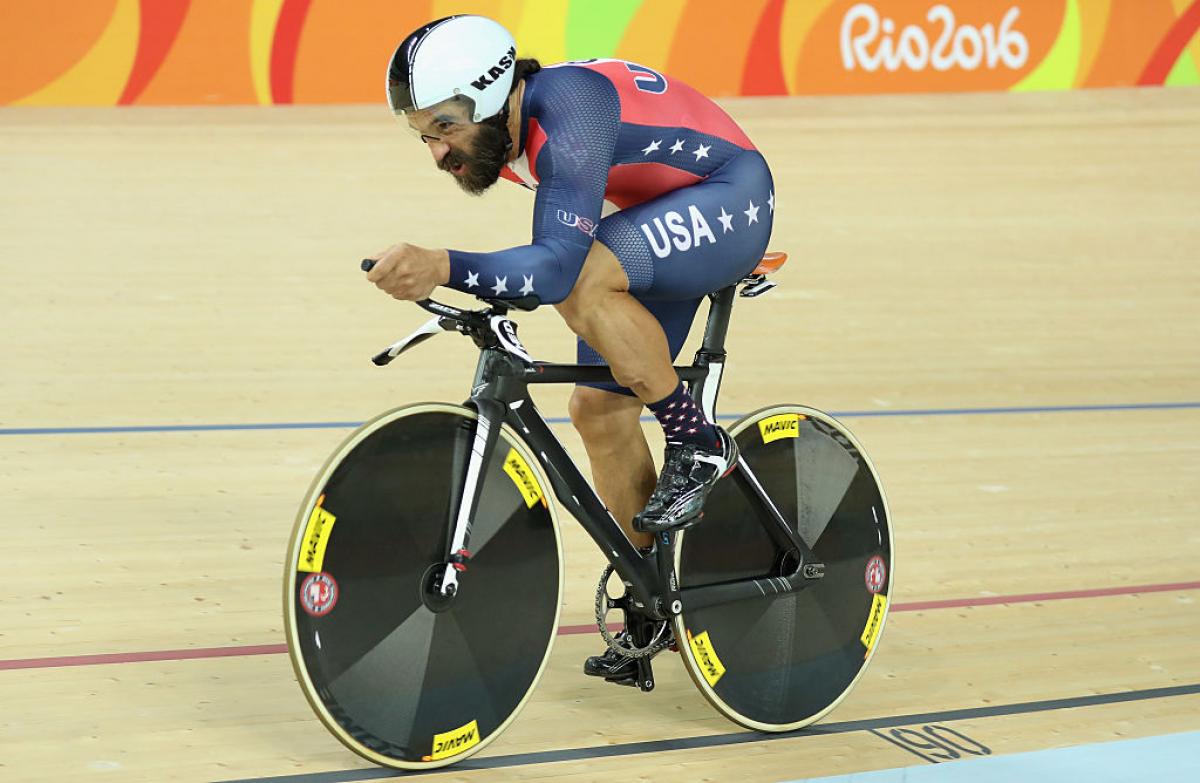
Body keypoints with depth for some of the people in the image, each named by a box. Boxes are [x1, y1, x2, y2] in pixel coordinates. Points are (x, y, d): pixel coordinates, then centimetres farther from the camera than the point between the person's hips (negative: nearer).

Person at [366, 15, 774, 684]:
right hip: (655, 226, 9)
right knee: (599, 410, 2)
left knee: (582, 281, -34)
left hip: (731, 200, -9)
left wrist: (443, 268, -58)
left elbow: (559, 264, -46)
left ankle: (698, 445, -15)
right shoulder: (502, 131, -7)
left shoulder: (567, 117, -33)